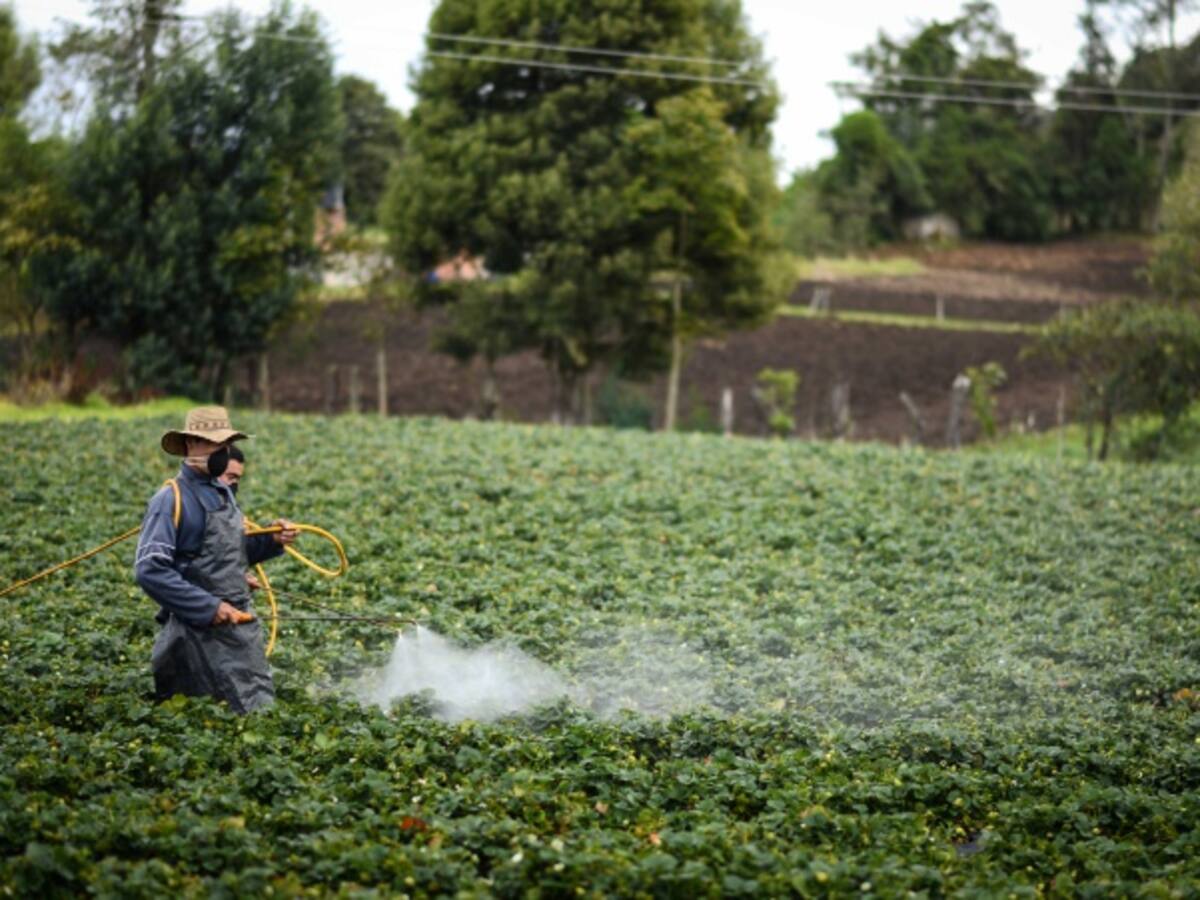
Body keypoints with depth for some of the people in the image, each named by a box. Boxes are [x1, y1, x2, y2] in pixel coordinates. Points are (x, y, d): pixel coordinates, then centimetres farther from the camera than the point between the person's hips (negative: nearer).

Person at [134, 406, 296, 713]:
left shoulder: (223, 492, 15)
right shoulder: (172, 499, -12)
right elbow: (149, 570, -20)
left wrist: (271, 541, 4)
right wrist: (208, 607, -22)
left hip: (242, 623, 8)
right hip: (203, 631, -8)